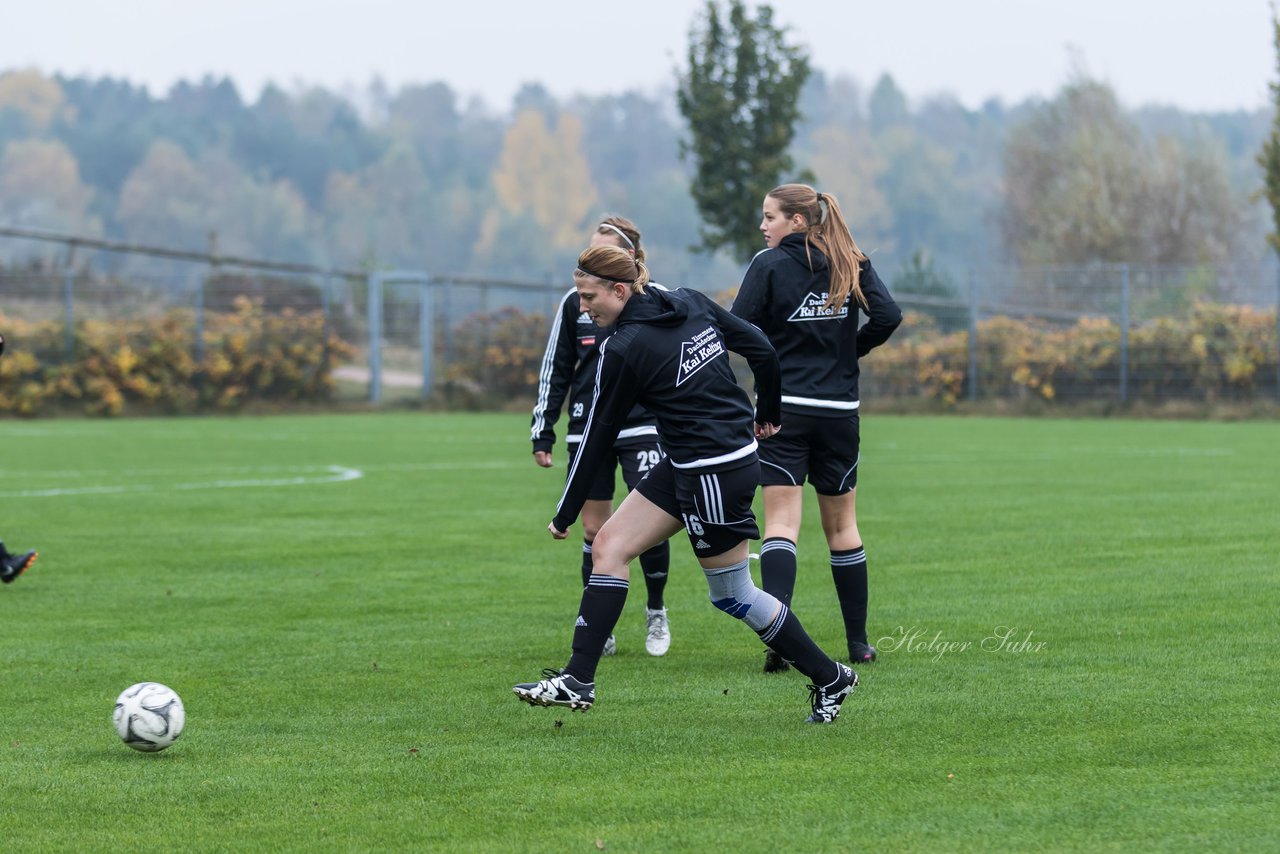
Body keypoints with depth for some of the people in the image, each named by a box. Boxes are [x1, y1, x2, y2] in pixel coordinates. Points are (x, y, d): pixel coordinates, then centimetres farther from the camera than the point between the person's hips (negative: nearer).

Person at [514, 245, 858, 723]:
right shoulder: (691, 303, 2)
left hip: (715, 477, -9)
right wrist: (767, 415, 23)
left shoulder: (624, 349, -18)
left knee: (733, 595, 6)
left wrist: (564, 516, 0)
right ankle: (577, 681, 3)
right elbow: (762, 350, 5)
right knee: (608, 546, 5)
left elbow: (597, 437, -10)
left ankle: (829, 677, 20)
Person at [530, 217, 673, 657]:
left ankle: (656, 611, 13)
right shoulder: (575, 303, 4)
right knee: (594, 529, 3)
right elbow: (554, 370, 9)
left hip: (643, 426, -2)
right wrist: (542, 433, 5)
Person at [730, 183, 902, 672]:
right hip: (840, 412, 3)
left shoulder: (769, 265, -6)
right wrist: (849, 350, 9)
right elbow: (888, 316, -7)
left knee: (780, 522, -7)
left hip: (783, 410, -3)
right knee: (842, 525, 15)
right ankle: (858, 643, 18)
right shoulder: (852, 265, 4)